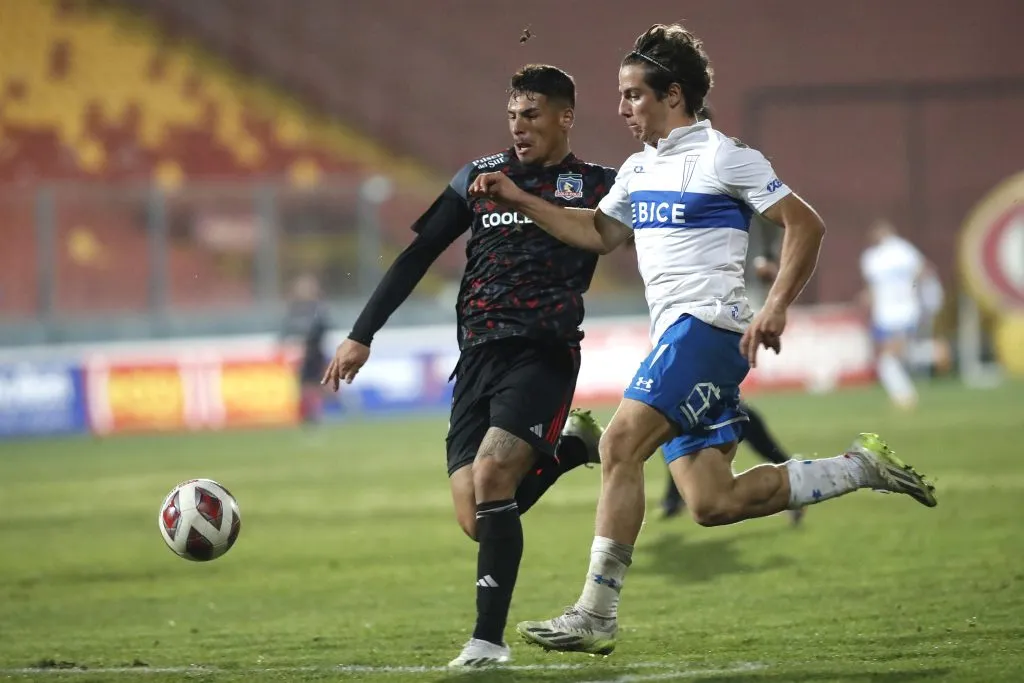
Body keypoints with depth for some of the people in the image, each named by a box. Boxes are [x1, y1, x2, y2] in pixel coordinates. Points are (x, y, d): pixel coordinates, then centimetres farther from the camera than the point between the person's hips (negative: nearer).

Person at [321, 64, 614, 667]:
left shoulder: (596, 186, 7)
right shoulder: (480, 177, 15)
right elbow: (418, 256, 16)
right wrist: (362, 335, 12)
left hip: (543, 355, -4)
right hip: (478, 357, 4)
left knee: (490, 475, -25)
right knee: (477, 521, -6)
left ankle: (489, 639, -16)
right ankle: (571, 446, 23)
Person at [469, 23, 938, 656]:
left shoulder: (723, 157, -6)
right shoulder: (639, 169, 19)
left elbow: (806, 225, -7)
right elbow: (599, 233, 31)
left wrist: (775, 309, -17)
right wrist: (520, 200, 21)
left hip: (708, 324, -9)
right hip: (676, 337, 9)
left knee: (621, 443, -21)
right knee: (713, 504, 2)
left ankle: (596, 615, -21)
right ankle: (862, 468, 16)